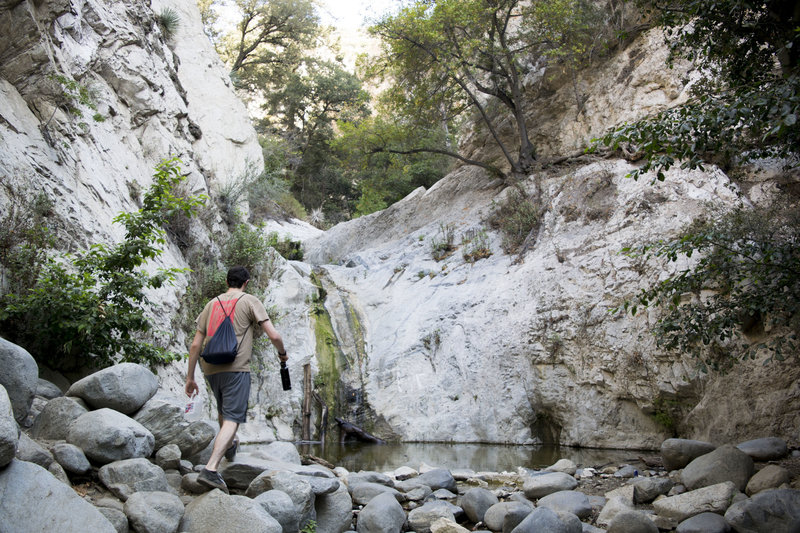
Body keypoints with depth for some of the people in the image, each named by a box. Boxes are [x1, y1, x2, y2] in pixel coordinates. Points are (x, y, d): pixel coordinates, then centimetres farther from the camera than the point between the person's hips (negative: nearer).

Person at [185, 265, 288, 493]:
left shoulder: (212, 304, 15)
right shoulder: (250, 302, 2)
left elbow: (196, 344, 12)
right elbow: (273, 335, -7)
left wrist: (190, 377, 17)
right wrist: (282, 353, 14)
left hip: (210, 368, 6)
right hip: (236, 368, -6)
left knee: (224, 410, 28)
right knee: (232, 419, -8)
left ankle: (229, 446, 50)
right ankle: (210, 470, -21)